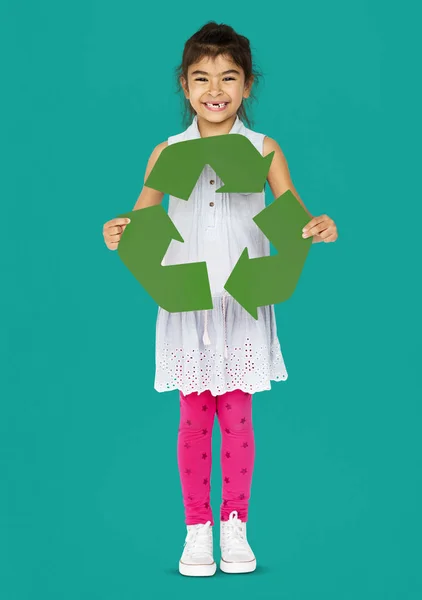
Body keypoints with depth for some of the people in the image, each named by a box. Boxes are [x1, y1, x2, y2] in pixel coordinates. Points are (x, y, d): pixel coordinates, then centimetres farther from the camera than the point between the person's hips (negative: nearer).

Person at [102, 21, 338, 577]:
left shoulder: (264, 150, 0)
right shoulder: (167, 153, 2)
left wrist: (320, 228, -28)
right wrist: (118, 232, -21)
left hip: (243, 303, 0)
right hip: (186, 303, 1)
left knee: (236, 418, 6)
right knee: (194, 419, 7)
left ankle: (235, 526, 22)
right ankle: (197, 528, 21)